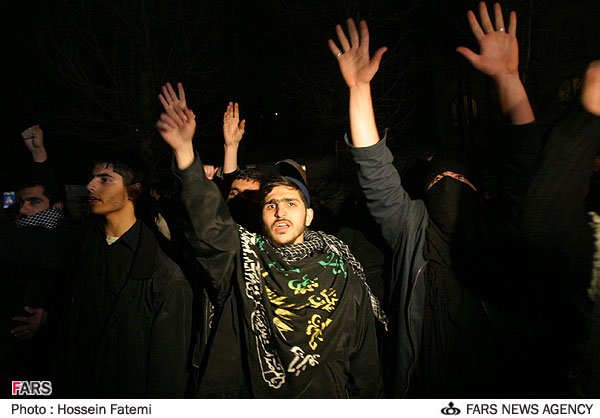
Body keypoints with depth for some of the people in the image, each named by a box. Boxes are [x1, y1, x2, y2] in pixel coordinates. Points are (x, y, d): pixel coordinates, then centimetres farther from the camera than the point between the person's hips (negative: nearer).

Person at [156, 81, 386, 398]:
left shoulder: (341, 271, -4)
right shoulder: (240, 259, -5)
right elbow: (208, 224, -24)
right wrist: (184, 149, -36)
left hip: (325, 397, 1)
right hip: (249, 395, 0)